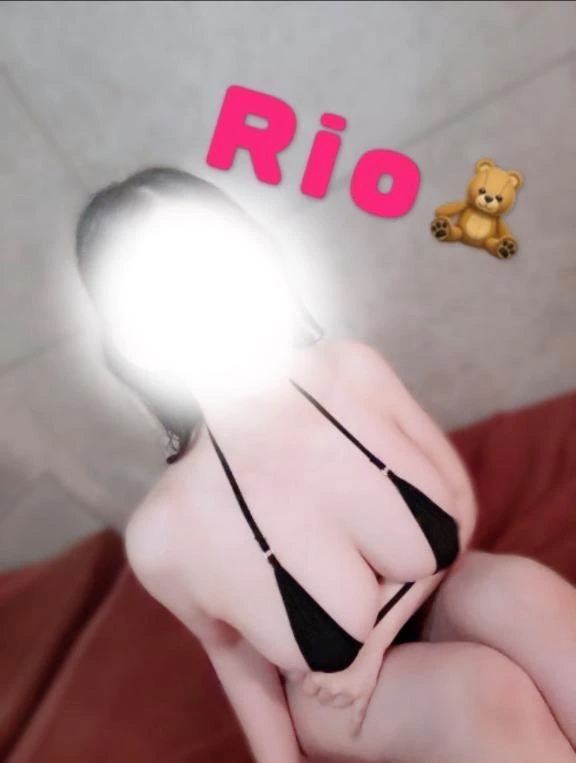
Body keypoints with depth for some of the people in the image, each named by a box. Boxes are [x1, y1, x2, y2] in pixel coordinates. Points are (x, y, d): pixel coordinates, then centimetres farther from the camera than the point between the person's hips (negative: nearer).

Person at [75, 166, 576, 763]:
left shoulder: (351, 371, -20)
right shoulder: (165, 534, -27)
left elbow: (460, 503, -7)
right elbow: (233, 652, -7)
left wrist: (378, 636, -15)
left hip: (439, 607, 3)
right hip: (338, 703, -2)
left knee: (516, 591, -28)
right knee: (484, 685, -31)